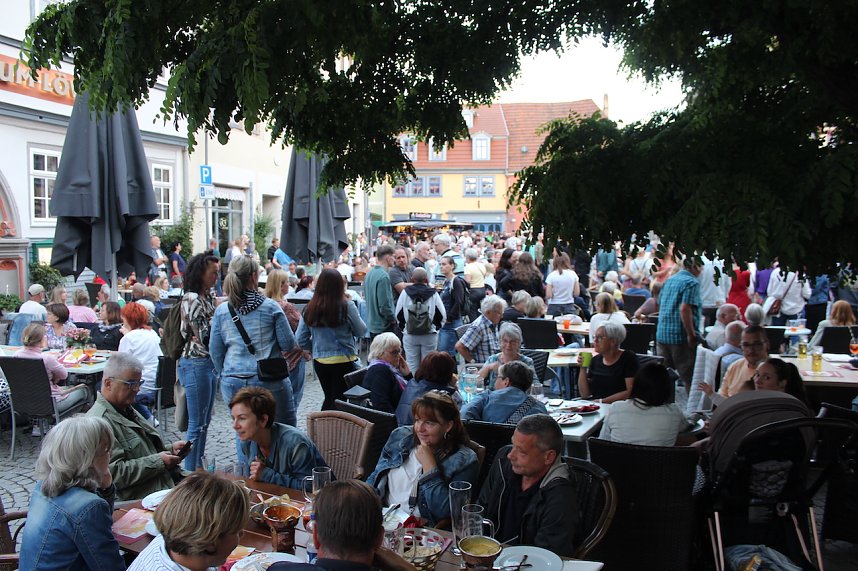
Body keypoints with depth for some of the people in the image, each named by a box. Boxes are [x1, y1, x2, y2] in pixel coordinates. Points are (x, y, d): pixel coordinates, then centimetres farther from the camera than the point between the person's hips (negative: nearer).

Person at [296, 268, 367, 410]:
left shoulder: (310, 308, -4)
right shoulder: (346, 307, -14)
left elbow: (301, 340, 0)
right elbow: (361, 331, -2)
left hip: (319, 361, 4)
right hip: (343, 361, -4)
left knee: (329, 398, 21)